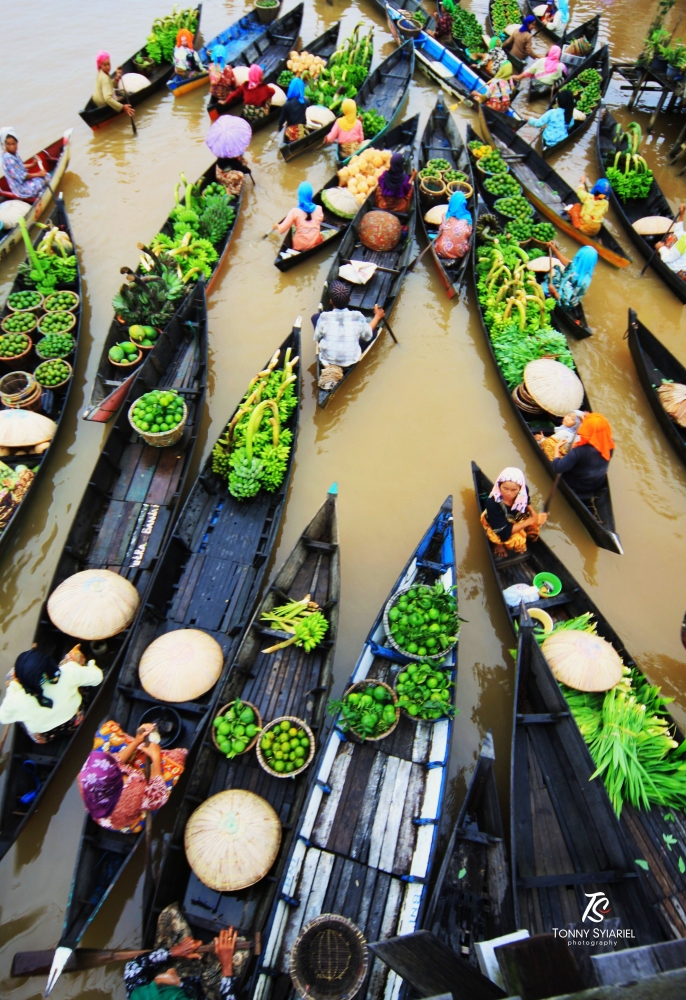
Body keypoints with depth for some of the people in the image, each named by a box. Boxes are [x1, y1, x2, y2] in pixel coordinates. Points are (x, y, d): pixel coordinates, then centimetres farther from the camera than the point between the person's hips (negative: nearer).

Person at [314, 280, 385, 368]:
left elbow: (316, 339, -1)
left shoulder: (324, 317, -16)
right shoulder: (357, 317, -16)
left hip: (326, 360, 0)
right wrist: (377, 316, 18)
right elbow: (368, 336, 2)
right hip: (351, 362, 0)